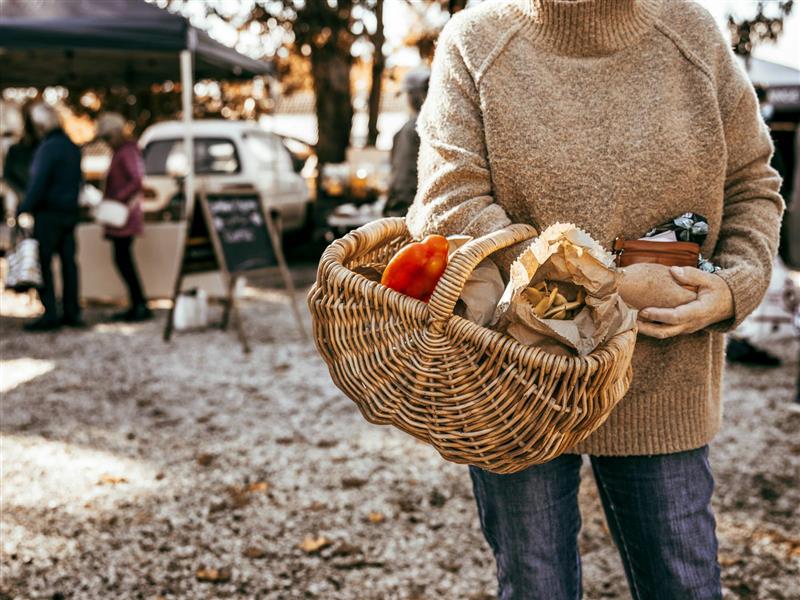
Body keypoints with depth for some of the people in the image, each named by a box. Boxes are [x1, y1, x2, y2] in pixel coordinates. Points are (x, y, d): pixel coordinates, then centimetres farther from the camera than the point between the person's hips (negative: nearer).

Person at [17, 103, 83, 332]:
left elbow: (38, 184, -18)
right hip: (70, 213, 8)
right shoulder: (72, 147, 12)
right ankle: (71, 313, 12)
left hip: (49, 213, -8)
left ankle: (50, 314, -6)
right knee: (68, 262, 9)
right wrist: (72, 204, 19)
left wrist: (23, 208, -11)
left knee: (43, 263, -4)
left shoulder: (48, 148, -15)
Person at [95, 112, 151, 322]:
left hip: (124, 215, -10)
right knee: (123, 260, 10)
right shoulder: (120, 151, 19)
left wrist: (117, 199, -22)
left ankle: (141, 306, -10)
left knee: (123, 260, -11)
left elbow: (137, 181, -23)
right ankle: (136, 306, 13)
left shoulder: (128, 151, -12)